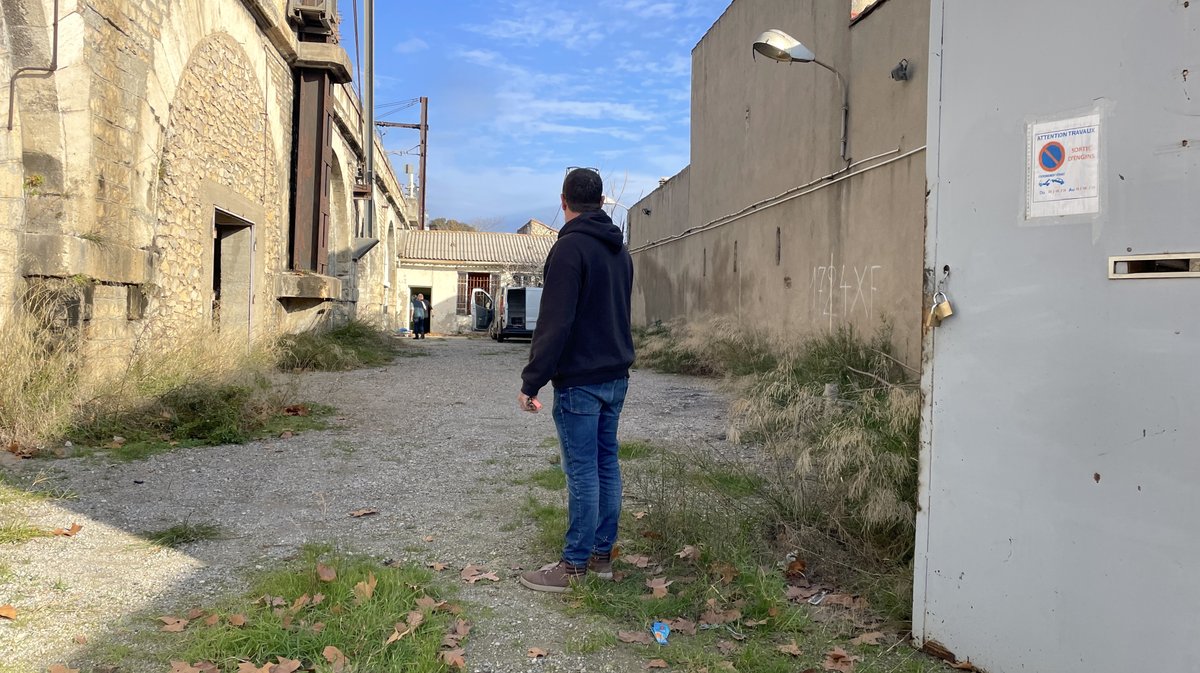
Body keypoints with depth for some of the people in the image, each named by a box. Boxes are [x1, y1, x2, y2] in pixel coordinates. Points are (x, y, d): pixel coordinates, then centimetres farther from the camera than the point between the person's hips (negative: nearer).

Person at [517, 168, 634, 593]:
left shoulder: (570, 247, -14)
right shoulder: (620, 249, 14)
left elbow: (555, 323, -19)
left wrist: (531, 381, -15)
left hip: (580, 381, -8)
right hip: (616, 376, 8)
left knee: (582, 471, -3)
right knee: (607, 465, 13)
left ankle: (574, 566, 5)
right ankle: (602, 555, 22)